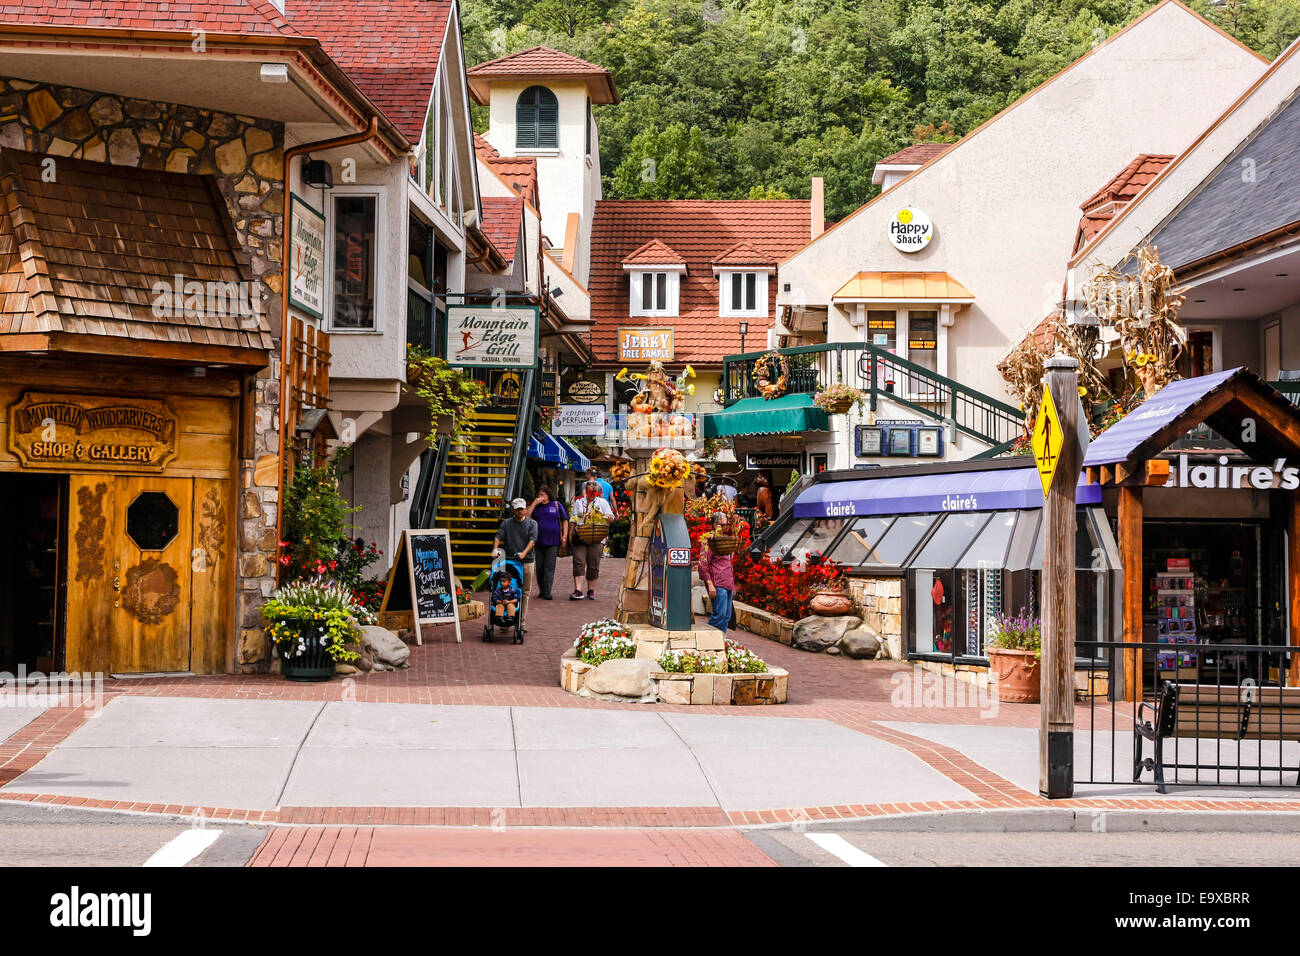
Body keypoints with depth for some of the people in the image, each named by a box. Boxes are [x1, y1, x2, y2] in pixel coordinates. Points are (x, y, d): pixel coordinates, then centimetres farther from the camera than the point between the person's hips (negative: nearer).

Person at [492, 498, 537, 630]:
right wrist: (495, 548, -21)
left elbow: (532, 540, -6)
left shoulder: (532, 524, 8)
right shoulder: (507, 523, 12)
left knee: (525, 593, 1)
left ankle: (521, 623, 5)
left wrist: (524, 553, -23)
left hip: (527, 561, 0)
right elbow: (498, 536, 0)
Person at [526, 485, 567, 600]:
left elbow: (565, 520, 10)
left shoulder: (556, 505, 8)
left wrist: (564, 536, 1)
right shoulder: (536, 507, 11)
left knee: (549, 567, -6)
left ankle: (547, 593, -7)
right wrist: (534, 503, -8)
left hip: (552, 542, -2)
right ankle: (541, 590, 18)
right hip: (538, 541, 2)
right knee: (539, 567, 6)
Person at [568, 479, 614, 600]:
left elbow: (611, 517, 10)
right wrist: (570, 534, 4)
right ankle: (578, 590, -17)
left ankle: (591, 591, 9)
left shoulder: (602, 502, 14)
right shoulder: (578, 502, 17)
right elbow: (573, 520, 15)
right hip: (579, 538, 0)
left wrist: (605, 517, -12)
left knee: (593, 565, 0)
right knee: (579, 563, -11)